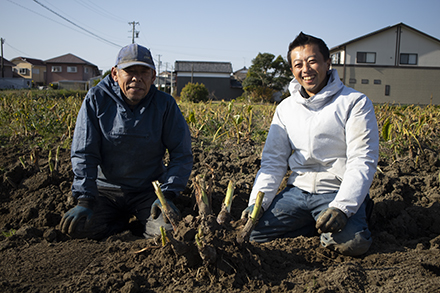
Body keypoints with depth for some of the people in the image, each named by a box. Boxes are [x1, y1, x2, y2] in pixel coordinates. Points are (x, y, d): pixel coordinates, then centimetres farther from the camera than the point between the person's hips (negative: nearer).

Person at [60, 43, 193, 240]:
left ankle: (142, 222, 10)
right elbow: (83, 154, -8)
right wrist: (84, 200, -19)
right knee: (78, 228, -23)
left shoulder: (165, 105, -7)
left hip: (148, 191, 0)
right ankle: (123, 220, 8)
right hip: (105, 189, 1)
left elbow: (181, 154, -3)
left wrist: (167, 194, -15)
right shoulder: (96, 100, -7)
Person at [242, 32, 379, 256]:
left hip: (339, 192, -4)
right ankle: (312, 224, 6)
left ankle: (356, 213, 2)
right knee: (251, 232, -14)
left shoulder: (355, 103, -4)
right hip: (298, 191, 4)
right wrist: (257, 202, -6)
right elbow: (272, 161, 9)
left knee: (351, 242, -33)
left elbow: (362, 162, -12)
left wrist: (341, 207, -25)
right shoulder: (285, 109, 11)